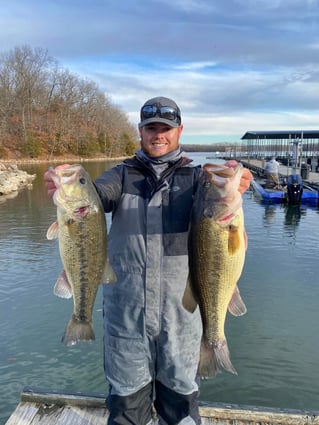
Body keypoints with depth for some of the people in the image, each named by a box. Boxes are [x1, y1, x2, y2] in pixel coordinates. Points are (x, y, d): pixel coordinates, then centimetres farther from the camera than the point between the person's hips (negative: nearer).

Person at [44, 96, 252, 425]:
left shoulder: (194, 176, 4)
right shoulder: (123, 174, 6)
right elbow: (97, 194, -13)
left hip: (180, 310, 0)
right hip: (125, 310, 1)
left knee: (180, 393, 18)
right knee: (125, 397, 18)